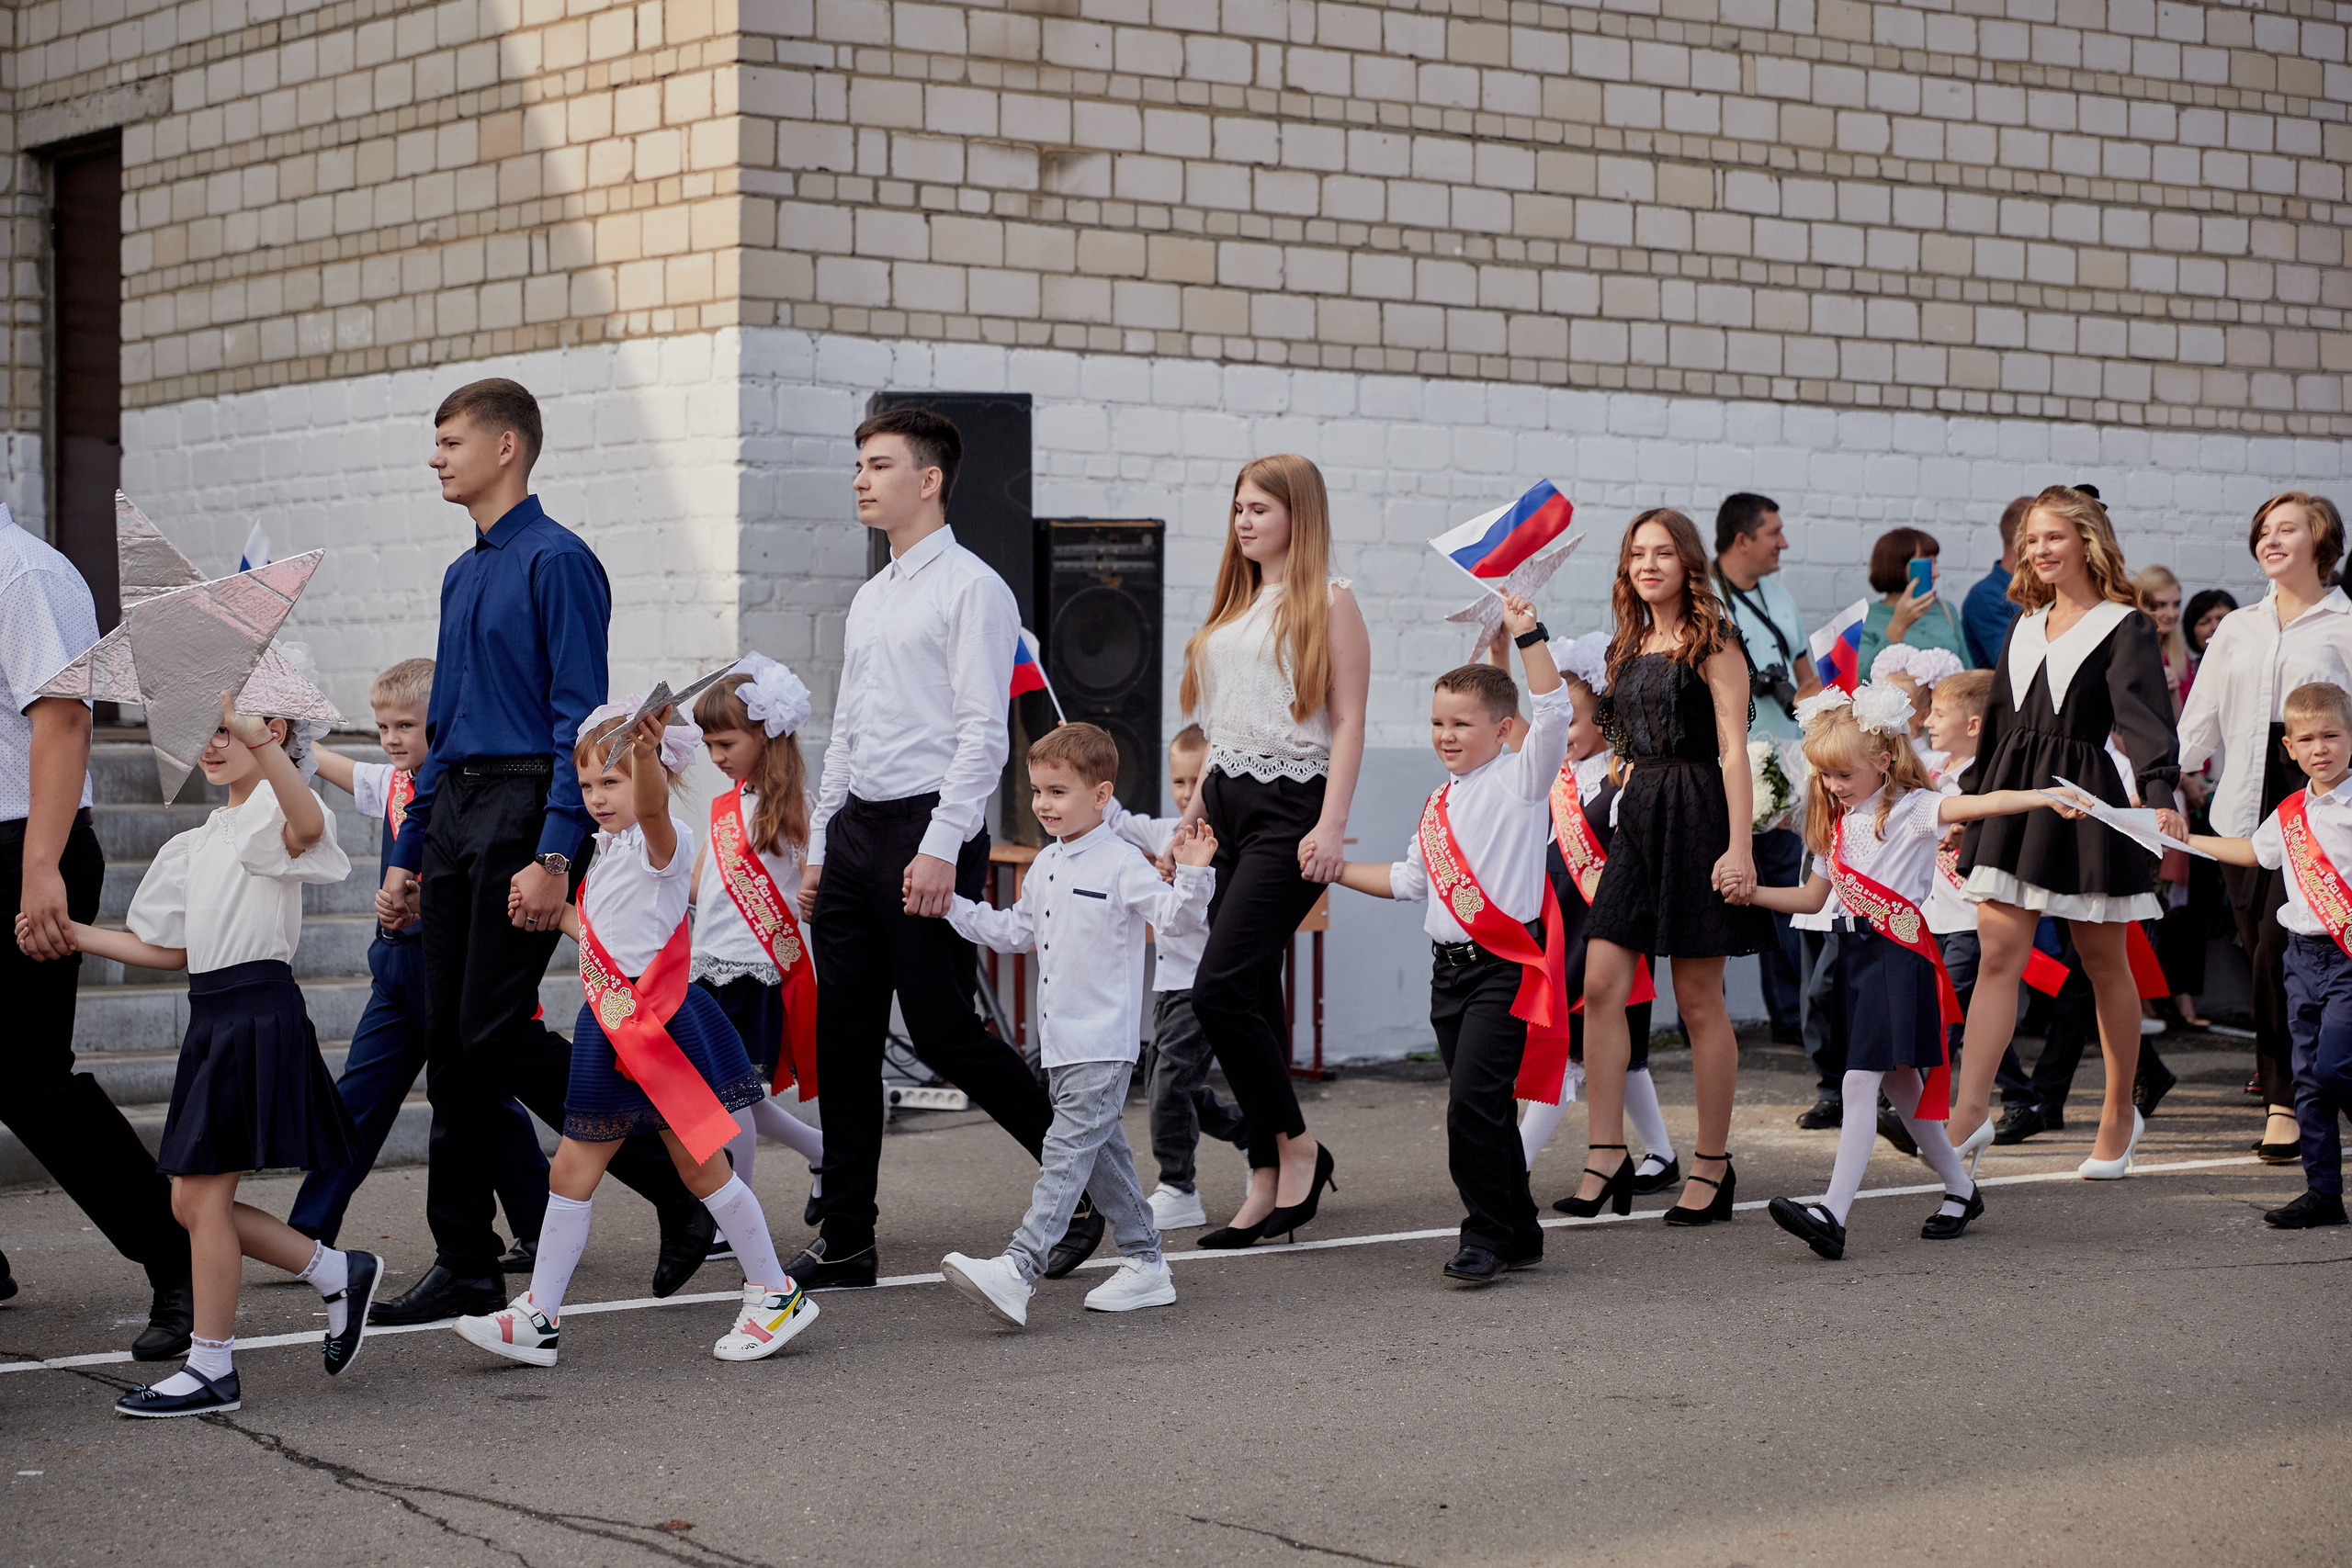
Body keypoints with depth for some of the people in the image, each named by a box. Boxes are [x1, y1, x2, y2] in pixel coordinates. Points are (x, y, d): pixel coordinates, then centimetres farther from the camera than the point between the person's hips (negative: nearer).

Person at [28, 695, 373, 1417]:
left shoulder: (274, 812, -8)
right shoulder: (197, 843, 19)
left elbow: (309, 827, -34)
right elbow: (167, 949, 22)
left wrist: (255, 735, -46)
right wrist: (69, 932, 14)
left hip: (259, 1015, -9)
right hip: (211, 1018, 9)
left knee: (205, 1195, -7)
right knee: (191, 1200, 8)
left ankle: (211, 1369, 1)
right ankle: (339, 1274, 21)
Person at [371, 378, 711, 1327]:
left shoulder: (557, 562, -9)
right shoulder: (463, 575, 18)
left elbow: (580, 719, -15)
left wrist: (552, 857, -22)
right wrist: (406, 853, 19)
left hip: (527, 809, -9)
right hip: (455, 811, 9)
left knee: (499, 1032, -12)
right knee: (449, 1043, 5)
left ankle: (679, 1188, 1)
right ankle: (465, 1266, 11)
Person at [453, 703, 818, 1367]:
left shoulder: (663, 840, -11)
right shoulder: (606, 852, 16)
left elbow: (652, 806, -37)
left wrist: (646, 749, -55)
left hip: (658, 1023, -8)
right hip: (607, 1029, 9)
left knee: (701, 1164, -1)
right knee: (572, 1168, 7)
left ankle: (777, 1294, 12)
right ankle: (538, 1317, 11)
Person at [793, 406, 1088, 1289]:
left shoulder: (970, 588, -6)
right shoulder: (869, 600, 19)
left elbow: (984, 732, -13)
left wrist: (940, 848, -20)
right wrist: (818, 847, 17)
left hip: (928, 828, -8)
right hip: (854, 829, 8)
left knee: (943, 1032, -8)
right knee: (845, 1039, 5)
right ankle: (846, 1240, 10)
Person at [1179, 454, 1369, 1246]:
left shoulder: (1328, 601, -4)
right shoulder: (1235, 603, 18)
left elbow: (1347, 722, -9)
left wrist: (1332, 825, -17)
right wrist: (1198, 805, 17)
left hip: (1291, 805, -7)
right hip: (1229, 801, 8)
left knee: (1220, 987, -16)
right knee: (1252, 996, 6)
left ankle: (1296, 1142, 1)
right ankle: (1267, 1181, 9)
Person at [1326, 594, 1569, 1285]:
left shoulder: (1520, 779, -3)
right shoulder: (1442, 803, 18)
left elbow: (1554, 711, -19)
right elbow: (1409, 879, 27)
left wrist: (1527, 634, -24)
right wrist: (1336, 868, 25)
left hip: (1505, 966, -8)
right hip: (1450, 965, 8)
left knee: (1472, 1101, -16)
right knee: (1481, 1107, 10)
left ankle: (1486, 1237, -7)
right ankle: (1518, 1236, 20)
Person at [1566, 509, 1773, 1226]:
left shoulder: (1712, 645, -4)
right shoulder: (1630, 647, 16)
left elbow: (1733, 750, -10)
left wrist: (1740, 847, -17)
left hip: (1697, 815, -6)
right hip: (1638, 815, 6)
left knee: (1698, 1000, 0)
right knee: (1601, 984, -6)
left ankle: (1713, 1164, 10)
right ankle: (1606, 1154, -3)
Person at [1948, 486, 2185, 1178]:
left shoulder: (2125, 626, -4)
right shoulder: (2025, 628, 15)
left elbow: (2144, 716, -18)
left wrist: (2161, 795, -33)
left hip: (2084, 797, -5)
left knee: (2104, 963, 6)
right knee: (1998, 954, -7)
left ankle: (2120, 1114, 21)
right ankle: (1971, 1111, -14)